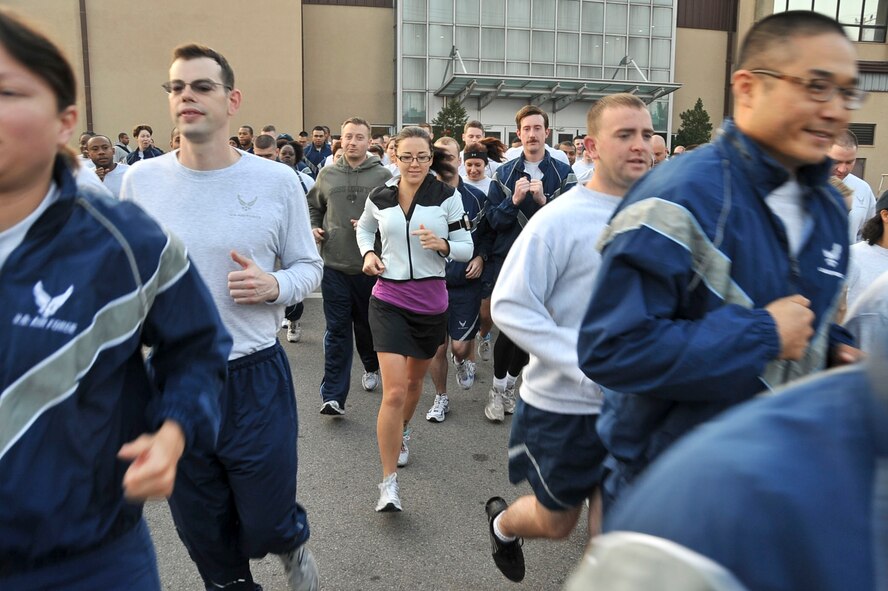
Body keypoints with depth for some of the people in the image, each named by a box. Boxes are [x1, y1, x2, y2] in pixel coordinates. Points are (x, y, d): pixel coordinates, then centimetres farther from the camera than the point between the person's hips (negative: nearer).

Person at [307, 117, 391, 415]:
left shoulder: (383, 175, -2)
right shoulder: (327, 174, 6)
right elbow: (313, 206, 21)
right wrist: (312, 228, 3)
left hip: (370, 266, -1)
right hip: (334, 265, 1)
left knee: (367, 324, 16)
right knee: (337, 331, 1)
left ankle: (372, 367, 44)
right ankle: (333, 396, 3)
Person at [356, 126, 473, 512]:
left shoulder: (447, 197, -5)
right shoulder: (379, 197, -1)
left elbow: (466, 248, -1)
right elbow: (364, 228, 20)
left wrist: (442, 245, -22)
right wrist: (368, 253, 0)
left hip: (431, 302, 1)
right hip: (389, 299, -1)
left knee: (414, 380, 21)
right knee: (394, 391, -12)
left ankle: (401, 432, 52)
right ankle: (389, 481, 0)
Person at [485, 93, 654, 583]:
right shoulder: (560, 219, -17)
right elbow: (509, 306, -18)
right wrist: (588, 366, -24)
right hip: (565, 406, -4)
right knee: (556, 523, 17)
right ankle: (502, 521, 49)